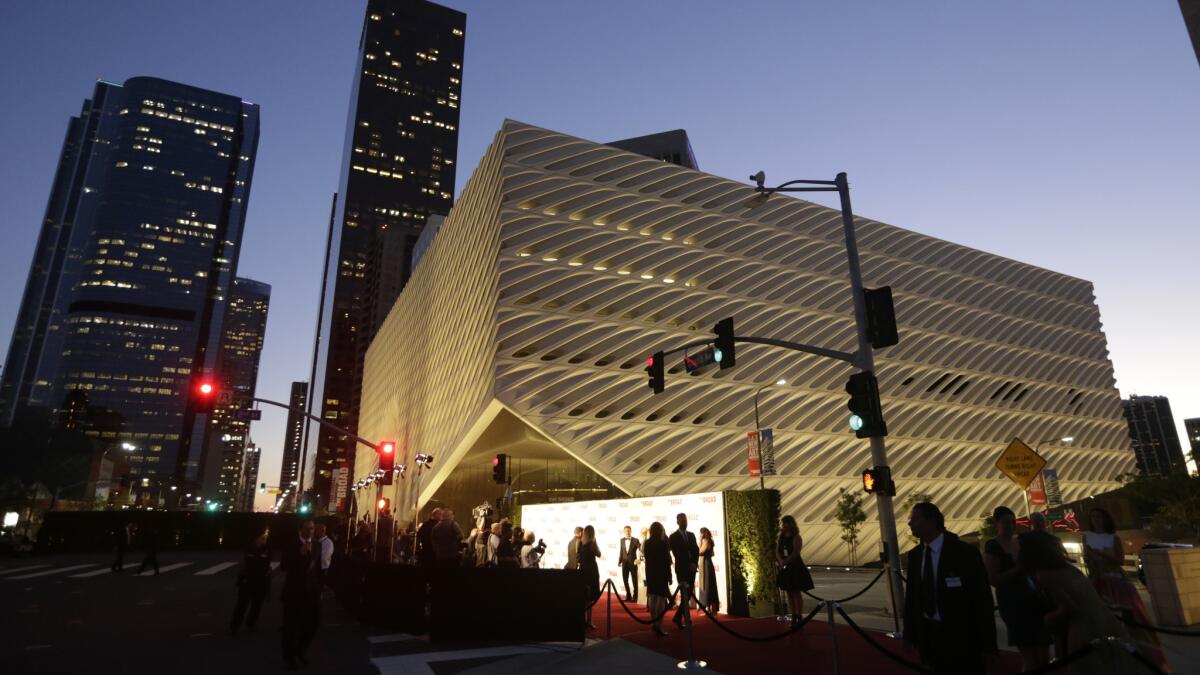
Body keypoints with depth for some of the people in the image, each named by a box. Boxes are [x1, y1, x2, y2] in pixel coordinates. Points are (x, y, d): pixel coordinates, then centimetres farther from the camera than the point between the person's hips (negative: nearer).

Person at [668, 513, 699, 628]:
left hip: (692, 569, 5)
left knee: (688, 595, 5)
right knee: (684, 595, -7)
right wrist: (688, 564, -12)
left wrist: (694, 563, -8)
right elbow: (676, 553, -8)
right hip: (681, 569, -5)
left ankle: (678, 617, 16)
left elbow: (696, 550, 8)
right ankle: (687, 619, -1)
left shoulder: (691, 535, 15)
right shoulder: (674, 536, -2)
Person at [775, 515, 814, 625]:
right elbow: (777, 551, 2)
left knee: (796, 592, -1)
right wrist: (781, 561, -15)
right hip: (785, 568, 6)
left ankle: (799, 617, 4)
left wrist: (786, 561, -24)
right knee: (789, 593, 9)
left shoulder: (796, 537, -9)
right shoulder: (781, 537, 9)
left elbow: (796, 553, -17)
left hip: (795, 567, -6)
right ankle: (793, 618, 15)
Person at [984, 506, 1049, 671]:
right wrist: (1018, 569, -19)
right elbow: (993, 579, -12)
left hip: (1034, 598, 7)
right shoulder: (992, 546, -6)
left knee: (1044, 653, 8)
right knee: (1029, 655, -8)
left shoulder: (1022, 542, 12)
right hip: (1013, 602, -7)